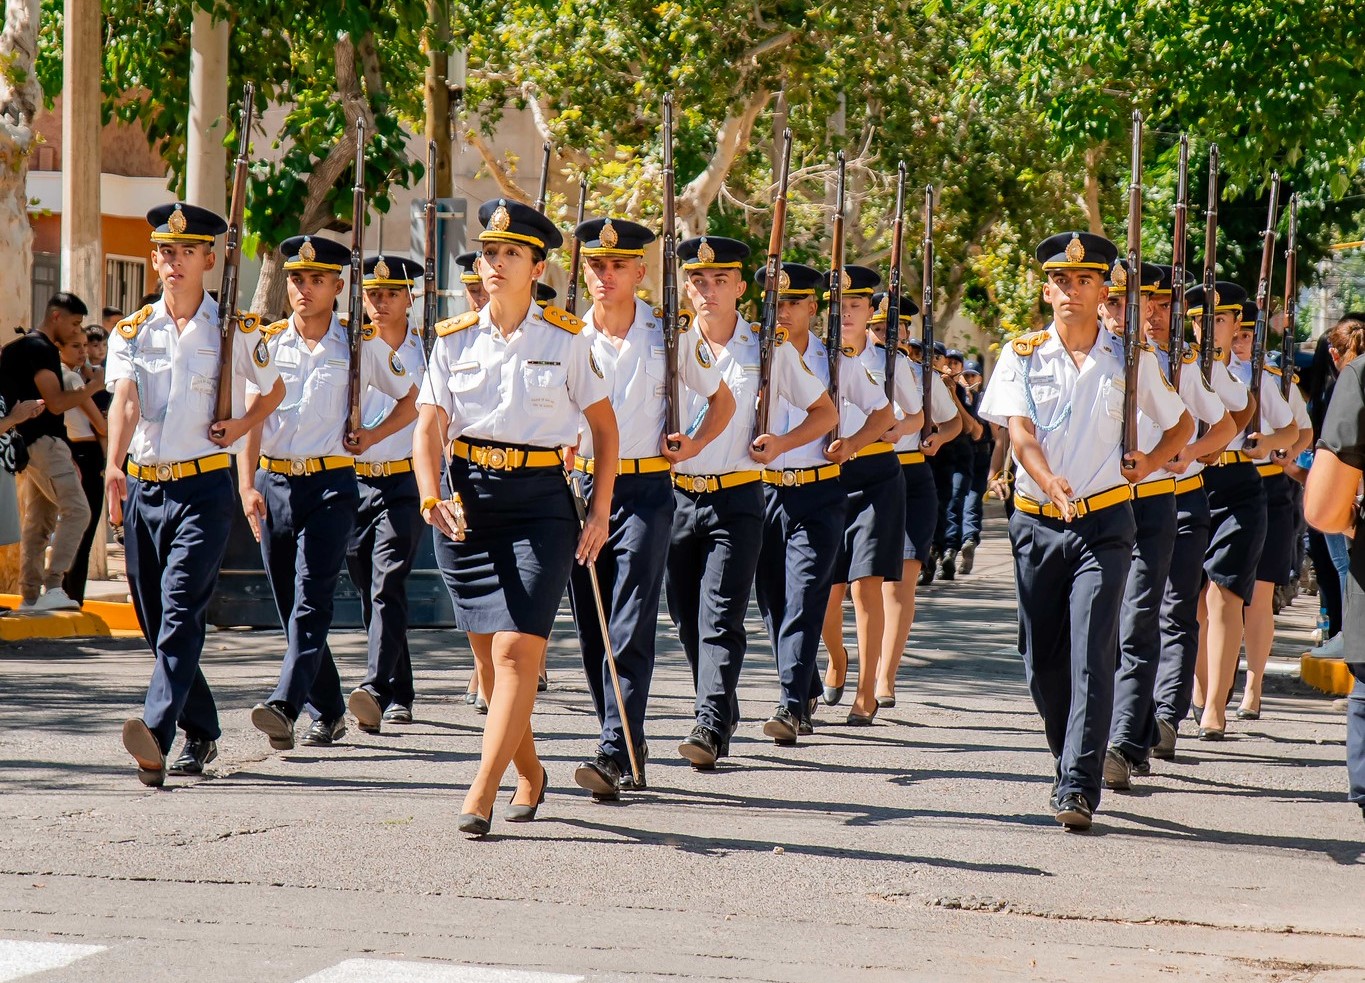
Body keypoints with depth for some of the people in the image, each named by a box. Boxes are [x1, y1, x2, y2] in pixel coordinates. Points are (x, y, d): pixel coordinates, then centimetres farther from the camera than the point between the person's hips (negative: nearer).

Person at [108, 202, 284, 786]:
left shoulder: (236, 330, 2)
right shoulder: (131, 332, 6)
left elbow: (273, 390, 19)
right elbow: (123, 400, -11)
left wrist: (240, 427, -1)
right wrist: (114, 467, -28)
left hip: (203, 489, -4)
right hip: (141, 489, 4)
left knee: (180, 612, -18)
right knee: (155, 622, 9)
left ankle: (155, 737, -31)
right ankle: (200, 734, 26)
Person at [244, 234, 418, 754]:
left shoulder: (362, 345, 2)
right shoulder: (268, 342, 7)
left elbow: (412, 400, 13)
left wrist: (371, 436, -2)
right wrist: (248, 486, -6)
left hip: (330, 484, -4)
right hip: (274, 483, 4)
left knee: (312, 599, -17)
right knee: (290, 608, 7)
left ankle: (285, 705, -29)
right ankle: (327, 712, 19)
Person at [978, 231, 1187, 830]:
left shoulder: (1130, 360, 4)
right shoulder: (1022, 356, 4)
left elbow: (1180, 425, 17)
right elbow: (1019, 431, -10)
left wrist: (1147, 465, -4)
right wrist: (1050, 483, -29)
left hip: (1104, 525, -2)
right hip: (1037, 524, 2)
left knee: (1091, 655, -14)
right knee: (1042, 660, 7)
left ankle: (1078, 788, -18)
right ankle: (1074, 764, 29)